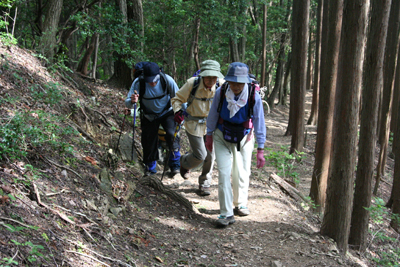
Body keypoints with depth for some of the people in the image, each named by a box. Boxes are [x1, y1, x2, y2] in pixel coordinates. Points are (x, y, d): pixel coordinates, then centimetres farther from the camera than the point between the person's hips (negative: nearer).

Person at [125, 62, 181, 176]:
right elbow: (127, 104, -25)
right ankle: (150, 168, 30)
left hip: (166, 113, -1)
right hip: (149, 116, 1)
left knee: (172, 134, -23)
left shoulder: (167, 80, -27)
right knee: (148, 141, 4)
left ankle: (175, 164, -2)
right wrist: (132, 101, -48)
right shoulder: (138, 82, -27)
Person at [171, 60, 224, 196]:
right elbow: (177, 99, -8)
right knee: (200, 155, -3)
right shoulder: (192, 83, -21)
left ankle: (205, 183, 26)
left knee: (210, 156, 5)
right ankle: (184, 163, 33)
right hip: (194, 124, -3)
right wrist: (178, 111, -26)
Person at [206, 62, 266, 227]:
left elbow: (259, 123, -13)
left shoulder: (254, 97, -20)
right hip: (222, 137, 0)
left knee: (242, 174, 7)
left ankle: (241, 204, 34)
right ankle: (226, 213, -5)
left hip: (243, 139, 0)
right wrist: (209, 135, 9)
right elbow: (213, 115, -2)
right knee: (224, 173, -10)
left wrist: (260, 150, -13)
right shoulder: (221, 93, -18)